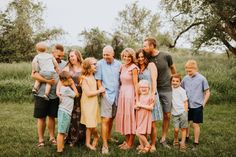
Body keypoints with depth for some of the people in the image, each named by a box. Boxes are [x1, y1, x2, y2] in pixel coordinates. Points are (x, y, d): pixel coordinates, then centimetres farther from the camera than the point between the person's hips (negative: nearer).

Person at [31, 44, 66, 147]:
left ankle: (52, 137, 27)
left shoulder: (64, 64, 4)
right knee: (41, 118, 8)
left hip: (55, 96, 3)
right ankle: (41, 139, 19)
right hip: (42, 95, -3)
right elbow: (33, 74, -15)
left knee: (52, 117, 13)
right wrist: (47, 80, -22)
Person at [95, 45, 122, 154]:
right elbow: (98, 80, -4)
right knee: (105, 119, -9)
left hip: (116, 94, 4)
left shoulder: (118, 64, 6)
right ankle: (105, 145, -5)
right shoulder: (100, 64, -4)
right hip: (106, 94, -4)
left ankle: (108, 136, 35)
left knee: (112, 117, 14)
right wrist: (102, 92, -9)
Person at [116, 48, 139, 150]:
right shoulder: (122, 66, 10)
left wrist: (137, 98, -17)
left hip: (130, 94, -8)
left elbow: (136, 84, -14)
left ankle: (130, 143, 14)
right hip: (122, 93, 8)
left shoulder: (133, 68, -12)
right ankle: (127, 140, 26)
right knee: (123, 117, 13)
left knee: (130, 118, 1)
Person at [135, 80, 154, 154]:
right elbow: (135, 105, 16)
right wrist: (136, 106, -7)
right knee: (140, 133, 10)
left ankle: (147, 145, 8)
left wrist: (141, 105, -17)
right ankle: (142, 146, 25)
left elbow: (151, 107, -16)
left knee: (139, 133, -10)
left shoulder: (150, 96, -7)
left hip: (146, 117, -6)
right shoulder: (138, 96, 10)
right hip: (139, 117, 6)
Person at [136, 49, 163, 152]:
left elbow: (154, 80, -7)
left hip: (150, 96, -4)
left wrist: (153, 94, -17)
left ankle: (153, 145, 9)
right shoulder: (137, 68, 16)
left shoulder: (151, 65, 3)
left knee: (152, 123, -1)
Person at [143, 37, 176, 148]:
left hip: (167, 90, 0)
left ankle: (163, 139, 18)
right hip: (153, 90, 0)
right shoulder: (147, 59, -5)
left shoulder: (166, 56, -7)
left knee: (167, 115, 4)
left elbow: (172, 68, 11)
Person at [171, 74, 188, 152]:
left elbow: (185, 102, 0)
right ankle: (175, 141, 20)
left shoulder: (182, 90, -2)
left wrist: (185, 112, -4)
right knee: (176, 129, -5)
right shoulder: (170, 89, 5)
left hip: (182, 112, -2)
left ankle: (183, 144, 13)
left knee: (183, 128, 2)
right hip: (174, 113, 2)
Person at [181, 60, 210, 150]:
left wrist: (203, 104, -6)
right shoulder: (185, 78, -1)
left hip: (197, 106, -3)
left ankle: (196, 143, 18)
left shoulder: (202, 79, -9)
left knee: (196, 124, 4)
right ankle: (186, 137, 36)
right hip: (187, 105, 4)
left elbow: (207, 92, -2)